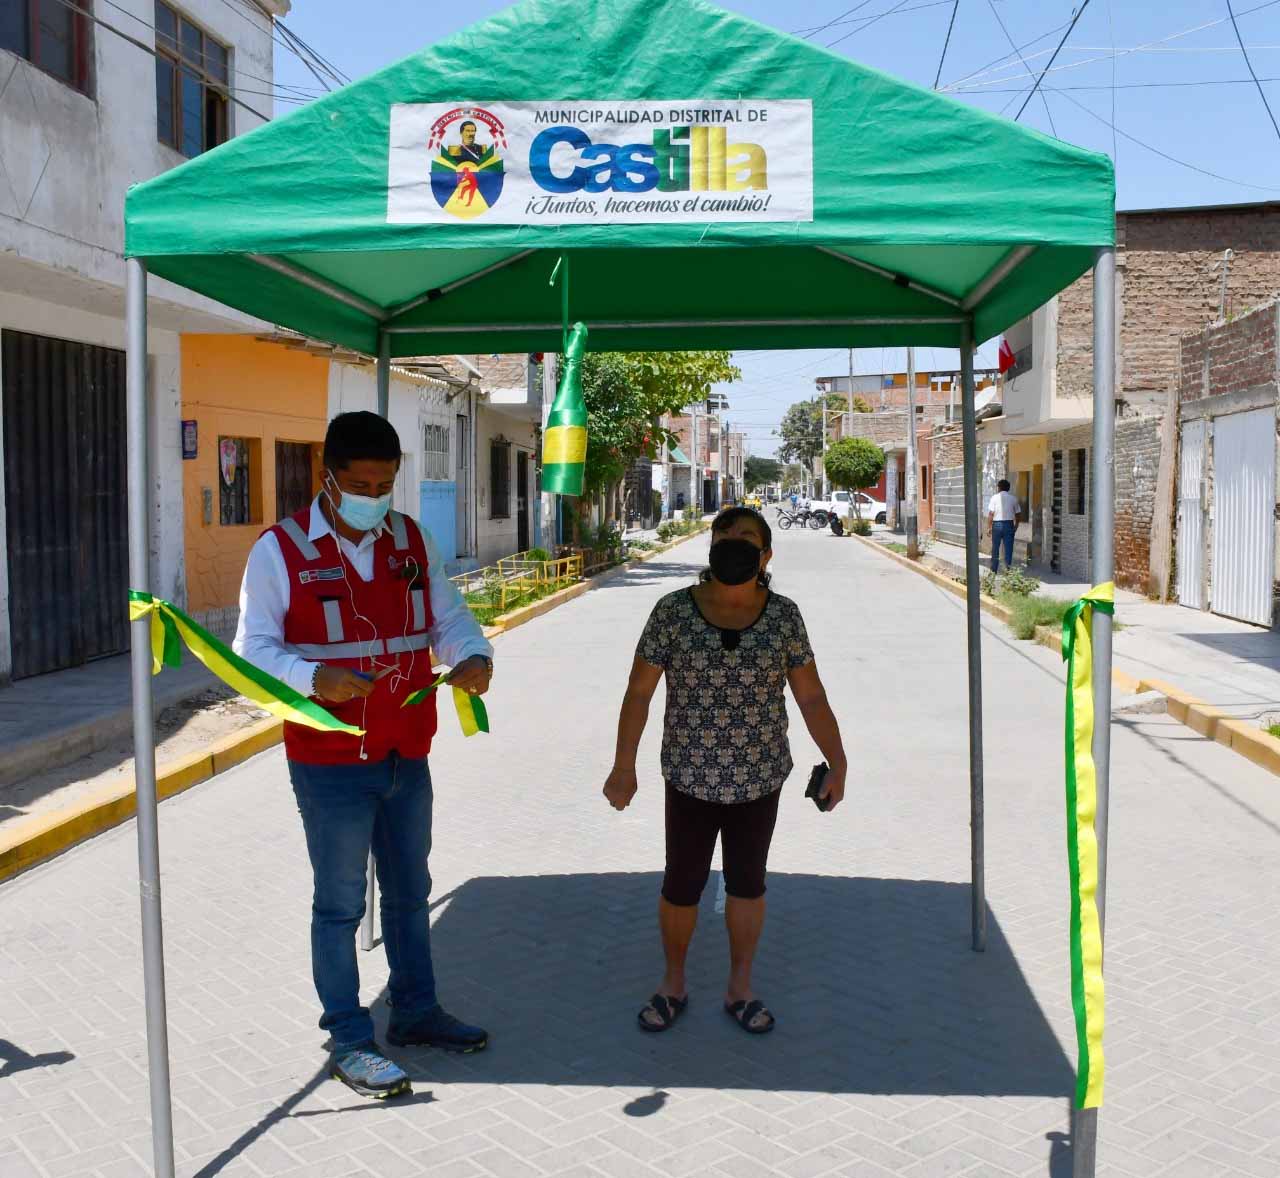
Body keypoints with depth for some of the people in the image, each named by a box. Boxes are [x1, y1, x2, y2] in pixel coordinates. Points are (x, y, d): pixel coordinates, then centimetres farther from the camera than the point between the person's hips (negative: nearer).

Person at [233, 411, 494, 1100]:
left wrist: (471, 656, -14)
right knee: (340, 903, 6)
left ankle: (415, 1011, 38)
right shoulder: (281, 550, -9)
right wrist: (312, 678, -29)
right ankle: (349, 1042, 21)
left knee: (409, 891, 19)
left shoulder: (411, 540, 6)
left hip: (407, 757, 6)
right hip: (330, 765, -5)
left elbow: (447, 616, 8)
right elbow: (253, 648, -10)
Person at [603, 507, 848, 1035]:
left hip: (759, 778, 1)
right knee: (681, 886, 8)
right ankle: (673, 983, 31)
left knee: (747, 883, 13)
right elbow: (639, 691, -6)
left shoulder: (783, 616, -6)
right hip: (691, 777, -1)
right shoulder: (673, 611, -10)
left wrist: (837, 763, -10)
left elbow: (812, 698, -2)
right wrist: (623, 766, -6)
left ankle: (739, 988, 31)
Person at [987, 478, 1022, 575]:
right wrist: (1016, 526, 18)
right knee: (1008, 549, 5)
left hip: (997, 524, -2)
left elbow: (991, 514, -8)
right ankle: (1008, 569, 5)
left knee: (995, 549, 9)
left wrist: (989, 527, -2)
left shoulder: (995, 497, -3)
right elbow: (1018, 514, 6)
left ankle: (994, 569, 15)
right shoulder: (1013, 499, 5)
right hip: (1009, 524, 2)